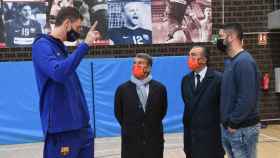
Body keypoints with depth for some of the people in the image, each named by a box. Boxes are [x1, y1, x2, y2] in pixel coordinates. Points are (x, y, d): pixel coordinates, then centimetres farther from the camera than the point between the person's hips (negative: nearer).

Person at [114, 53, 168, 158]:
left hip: (154, 141, 1)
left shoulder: (159, 88, 0)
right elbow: (118, 113, 9)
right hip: (131, 142, -1)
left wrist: (152, 126, 9)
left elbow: (163, 110, 11)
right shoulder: (122, 89, -2)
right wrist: (129, 128, 10)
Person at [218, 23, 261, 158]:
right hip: (228, 127, 9)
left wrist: (233, 123, -17)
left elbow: (247, 98, -24)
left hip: (242, 129, -8)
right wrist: (227, 122, 8)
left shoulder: (244, 61, -17)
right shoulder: (230, 61, 10)